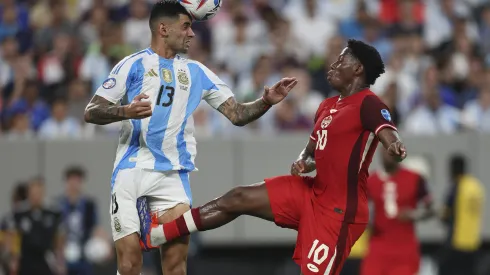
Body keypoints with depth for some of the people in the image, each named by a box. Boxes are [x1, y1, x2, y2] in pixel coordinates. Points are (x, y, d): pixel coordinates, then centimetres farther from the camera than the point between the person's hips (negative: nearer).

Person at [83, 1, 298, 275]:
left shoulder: (197, 72, 14)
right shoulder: (133, 65, 2)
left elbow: (238, 114, 12)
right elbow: (91, 112, -2)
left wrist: (266, 101, -7)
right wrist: (126, 111, -21)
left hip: (173, 175, 3)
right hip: (132, 170, -3)